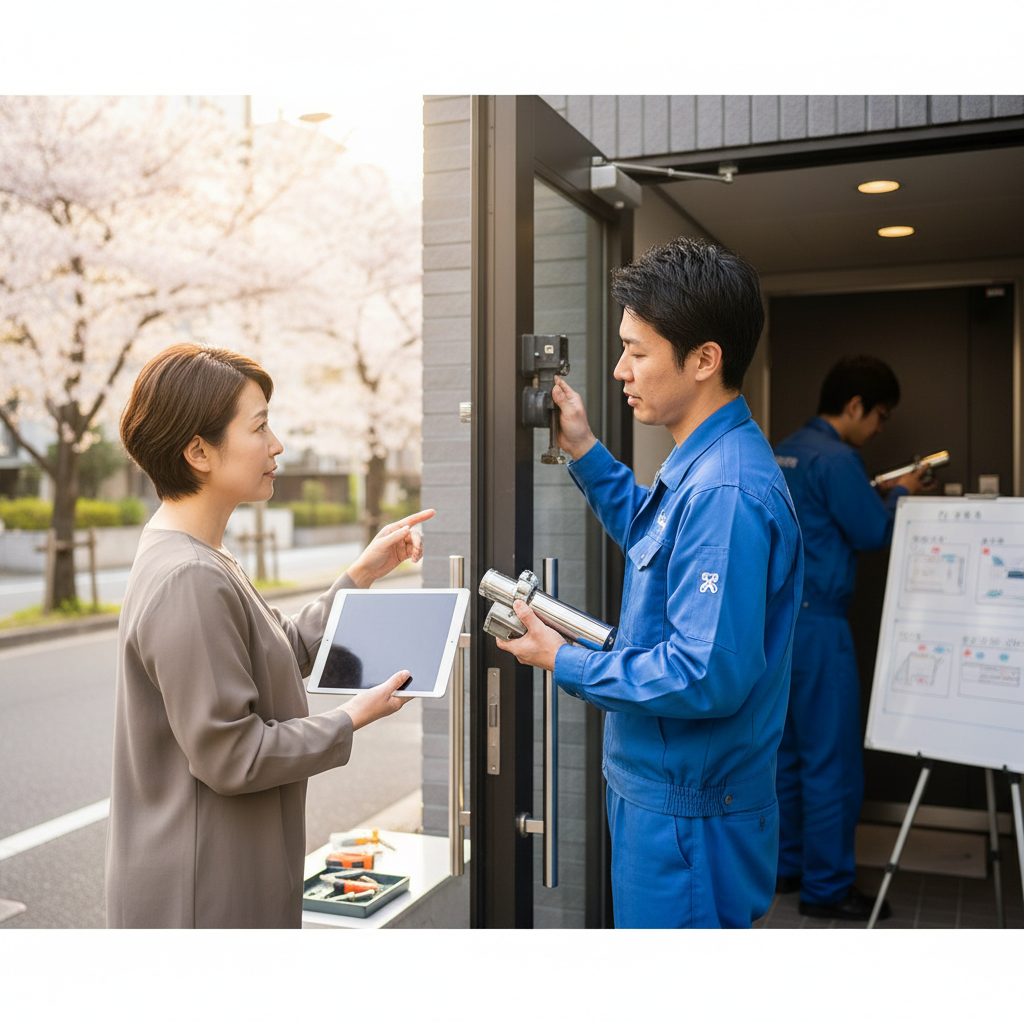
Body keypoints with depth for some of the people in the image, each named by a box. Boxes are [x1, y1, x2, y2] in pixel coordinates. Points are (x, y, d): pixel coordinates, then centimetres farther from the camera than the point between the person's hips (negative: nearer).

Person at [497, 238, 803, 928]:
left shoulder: (726, 492, -28)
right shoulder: (702, 465, 5)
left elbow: (708, 677, -30)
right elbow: (654, 539, 25)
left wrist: (565, 663, -18)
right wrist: (584, 450, 15)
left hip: (690, 814, -10)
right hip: (661, 786, 10)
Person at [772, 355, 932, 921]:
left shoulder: (784, 451, 14)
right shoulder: (836, 459, -15)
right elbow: (871, 533, -12)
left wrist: (876, 495, 17)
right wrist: (899, 494, 5)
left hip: (775, 617, 10)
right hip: (816, 623, -10)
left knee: (789, 751, 17)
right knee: (832, 758, -1)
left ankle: (787, 866, 27)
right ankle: (827, 887, 8)